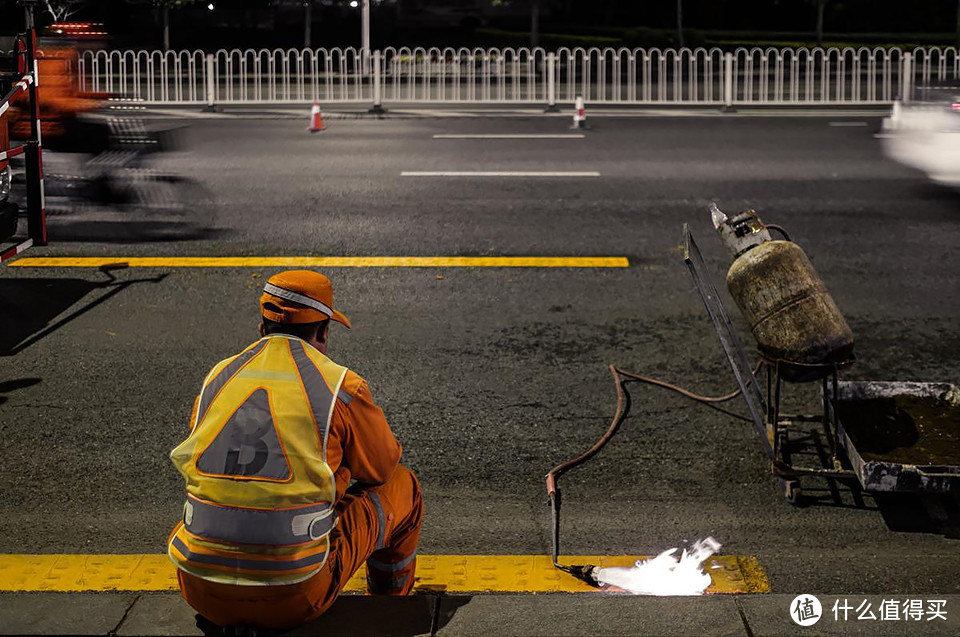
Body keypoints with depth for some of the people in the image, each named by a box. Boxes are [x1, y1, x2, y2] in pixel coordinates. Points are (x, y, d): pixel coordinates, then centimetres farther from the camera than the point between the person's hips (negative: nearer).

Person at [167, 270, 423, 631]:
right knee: (402, 486, 19)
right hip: (294, 595, -4)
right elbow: (382, 466, 12)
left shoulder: (217, 378, 9)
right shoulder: (341, 387, -4)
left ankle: (233, 625, 31)